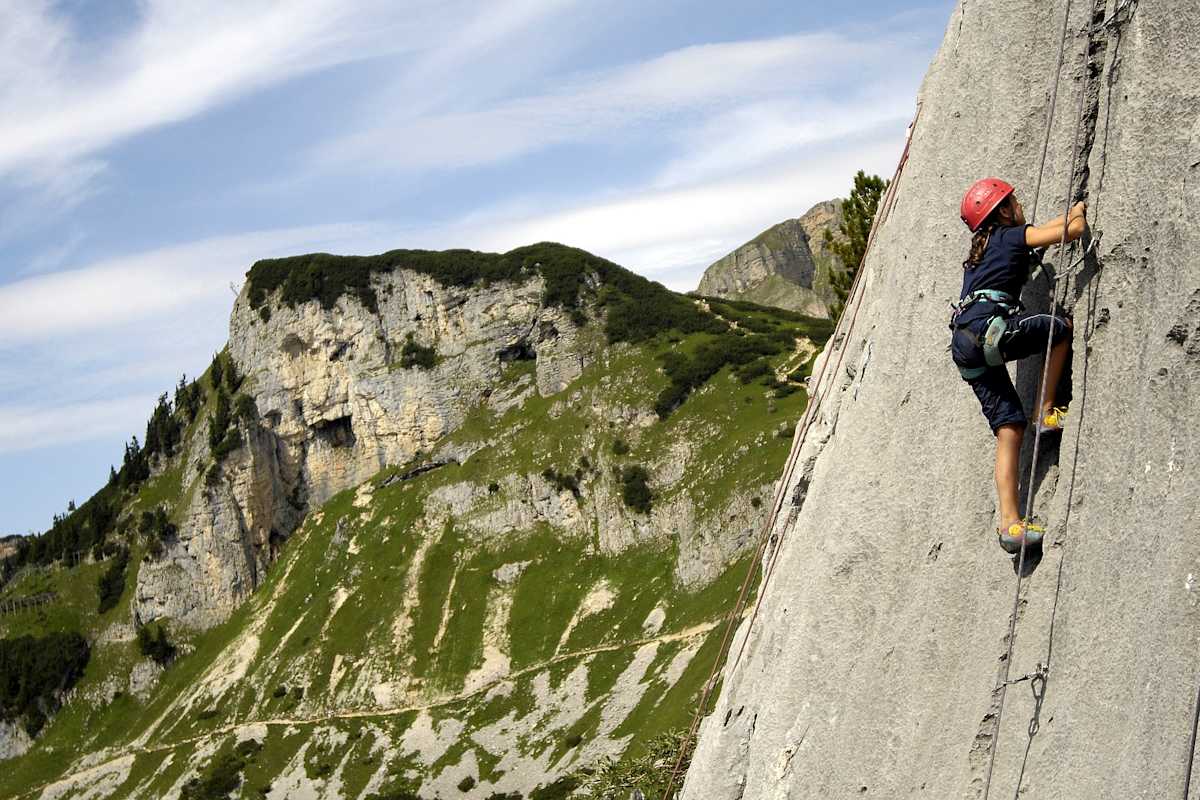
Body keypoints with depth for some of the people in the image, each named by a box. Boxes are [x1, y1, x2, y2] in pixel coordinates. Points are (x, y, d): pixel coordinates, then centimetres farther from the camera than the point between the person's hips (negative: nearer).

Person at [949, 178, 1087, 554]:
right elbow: (1074, 229, 2)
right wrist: (1078, 214, 25)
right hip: (987, 328, -8)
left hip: (964, 346, 8)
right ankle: (1047, 413, 9)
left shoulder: (981, 247, 31)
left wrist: (1071, 212, 55)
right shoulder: (1013, 236, 7)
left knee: (1008, 427, 3)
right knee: (1062, 326, 12)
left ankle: (1010, 522, -6)